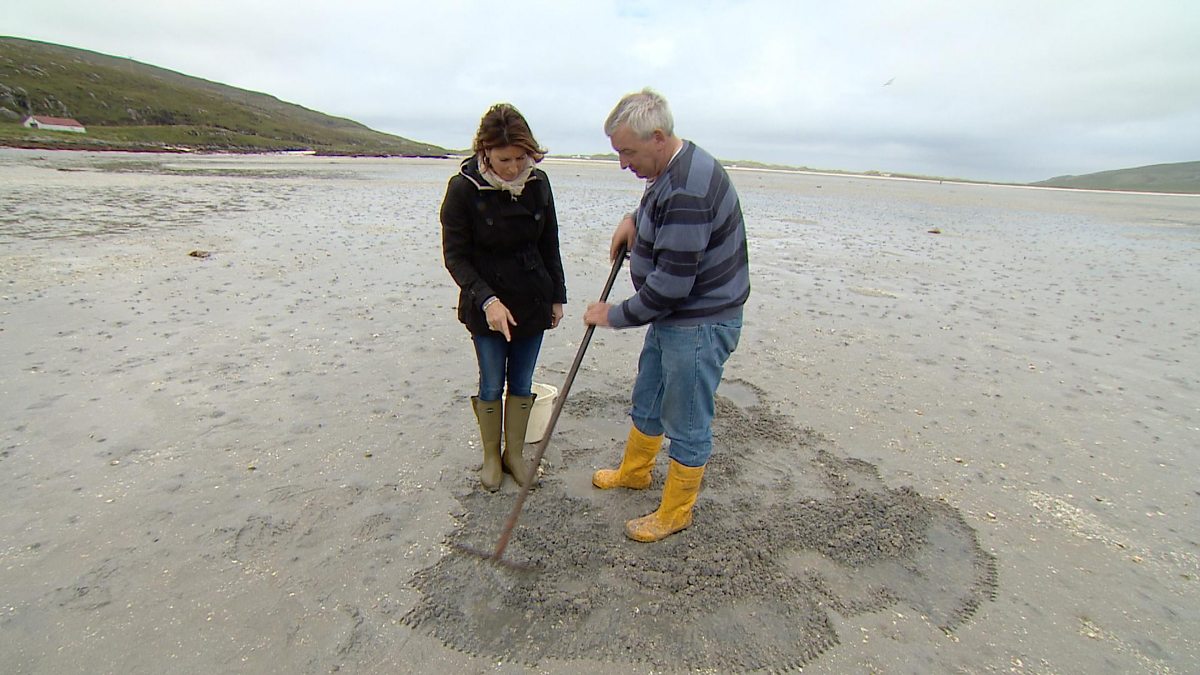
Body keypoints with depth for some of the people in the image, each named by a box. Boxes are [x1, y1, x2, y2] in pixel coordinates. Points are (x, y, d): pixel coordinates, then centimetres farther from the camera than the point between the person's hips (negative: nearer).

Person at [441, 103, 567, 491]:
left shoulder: (538, 183, -4)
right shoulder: (464, 188, -14)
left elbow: (550, 245, 6)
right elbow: (455, 255, -11)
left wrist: (557, 296, 9)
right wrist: (487, 300, -23)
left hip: (532, 301, 3)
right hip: (486, 305, -3)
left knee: (522, 382, 12)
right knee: (491, 384, 8)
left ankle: (515, 453, 31)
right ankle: (491, 457, 30)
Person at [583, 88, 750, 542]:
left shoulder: (688, 190, -29)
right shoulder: (669, 171, 4)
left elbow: (670, 284, -29)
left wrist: (615, 316, -15)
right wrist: (634, 219, 6)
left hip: (700, 326, -10)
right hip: (669, 317, 11)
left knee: (687, 425, 7)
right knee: (647, 401, 24)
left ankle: (675, 513, 27)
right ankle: (635, 471, 48)